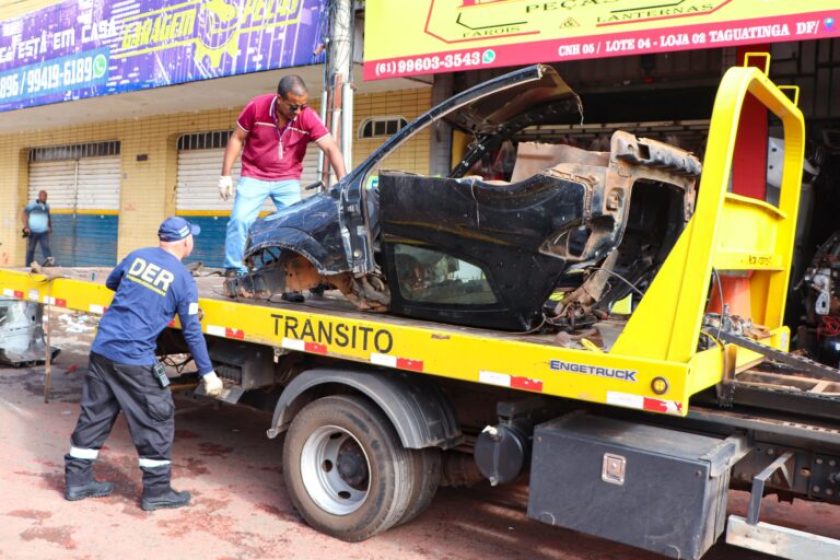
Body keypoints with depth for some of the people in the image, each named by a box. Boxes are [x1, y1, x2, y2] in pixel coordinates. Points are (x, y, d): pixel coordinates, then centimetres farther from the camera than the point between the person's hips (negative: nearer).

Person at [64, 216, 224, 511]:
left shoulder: (137, 256, 6)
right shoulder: (183, 279, -8)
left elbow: (111, 283, 25)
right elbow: (192, 332, -6)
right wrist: (208, 374, 1)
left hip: (102, 349, 6)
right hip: (135, 360, -6)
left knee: (94, 415, 17)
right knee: (157, 421, 6)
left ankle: (77, 480, 27)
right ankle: (156, 491, 12)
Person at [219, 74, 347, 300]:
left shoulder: (308, 117, -16)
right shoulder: (256, 107, -15)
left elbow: (331, 148, -21)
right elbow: (236, 139, -4)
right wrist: (225, 176, -6)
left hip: (288, 180, 1)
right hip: (254, 176, 0)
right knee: (239, 220, -11)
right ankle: (234, 273, -1)